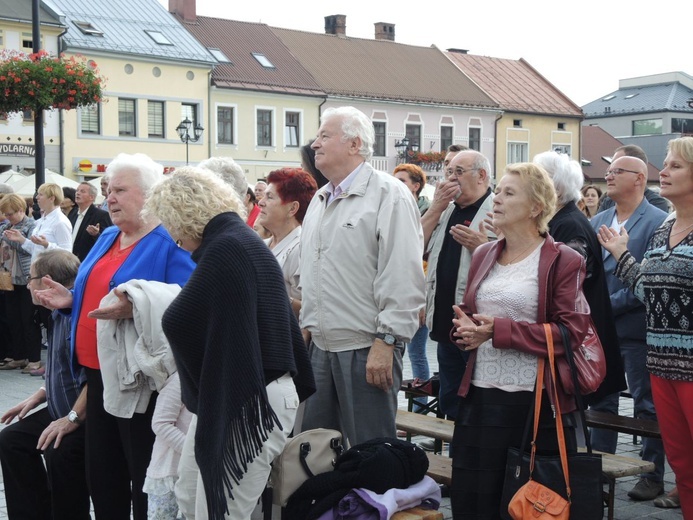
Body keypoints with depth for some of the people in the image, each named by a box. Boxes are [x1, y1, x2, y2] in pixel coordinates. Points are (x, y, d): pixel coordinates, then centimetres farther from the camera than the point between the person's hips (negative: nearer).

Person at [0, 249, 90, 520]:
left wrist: (73, 418, -27)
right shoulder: (61, 313, 11)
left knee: (60, 452, -31)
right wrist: (38, 396, 16)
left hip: (86, 416, -11)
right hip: (61, 410, 11)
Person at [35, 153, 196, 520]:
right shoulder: (107, 238, 15)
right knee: (102, 474, 16)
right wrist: (71, 300, 6)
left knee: (146, 481, 1)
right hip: (99, 372, 9)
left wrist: (136, 308, -35)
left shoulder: (172, 242, -12)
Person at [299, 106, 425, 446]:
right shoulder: (320, 200, 17)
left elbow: (403, 277, -16)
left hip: (366, 350, -8)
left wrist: (386, 341, -19)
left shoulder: (387, 194, -9)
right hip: (320, 345, 8)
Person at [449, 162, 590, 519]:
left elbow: (573, 331, -14)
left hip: (535, 401, -6)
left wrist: (501, 330, -19)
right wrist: (465, 328, 0)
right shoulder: (483, 255, 14)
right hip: (479, 395, 6)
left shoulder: (562, 261, -6)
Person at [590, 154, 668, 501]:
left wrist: (611, 303, -17)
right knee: (601, 402, 13)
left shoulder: (658, 222, -9)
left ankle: (653, 475, 16)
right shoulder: (597, 222, 10)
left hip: (637, 329, -6)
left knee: (647, 406, 5)